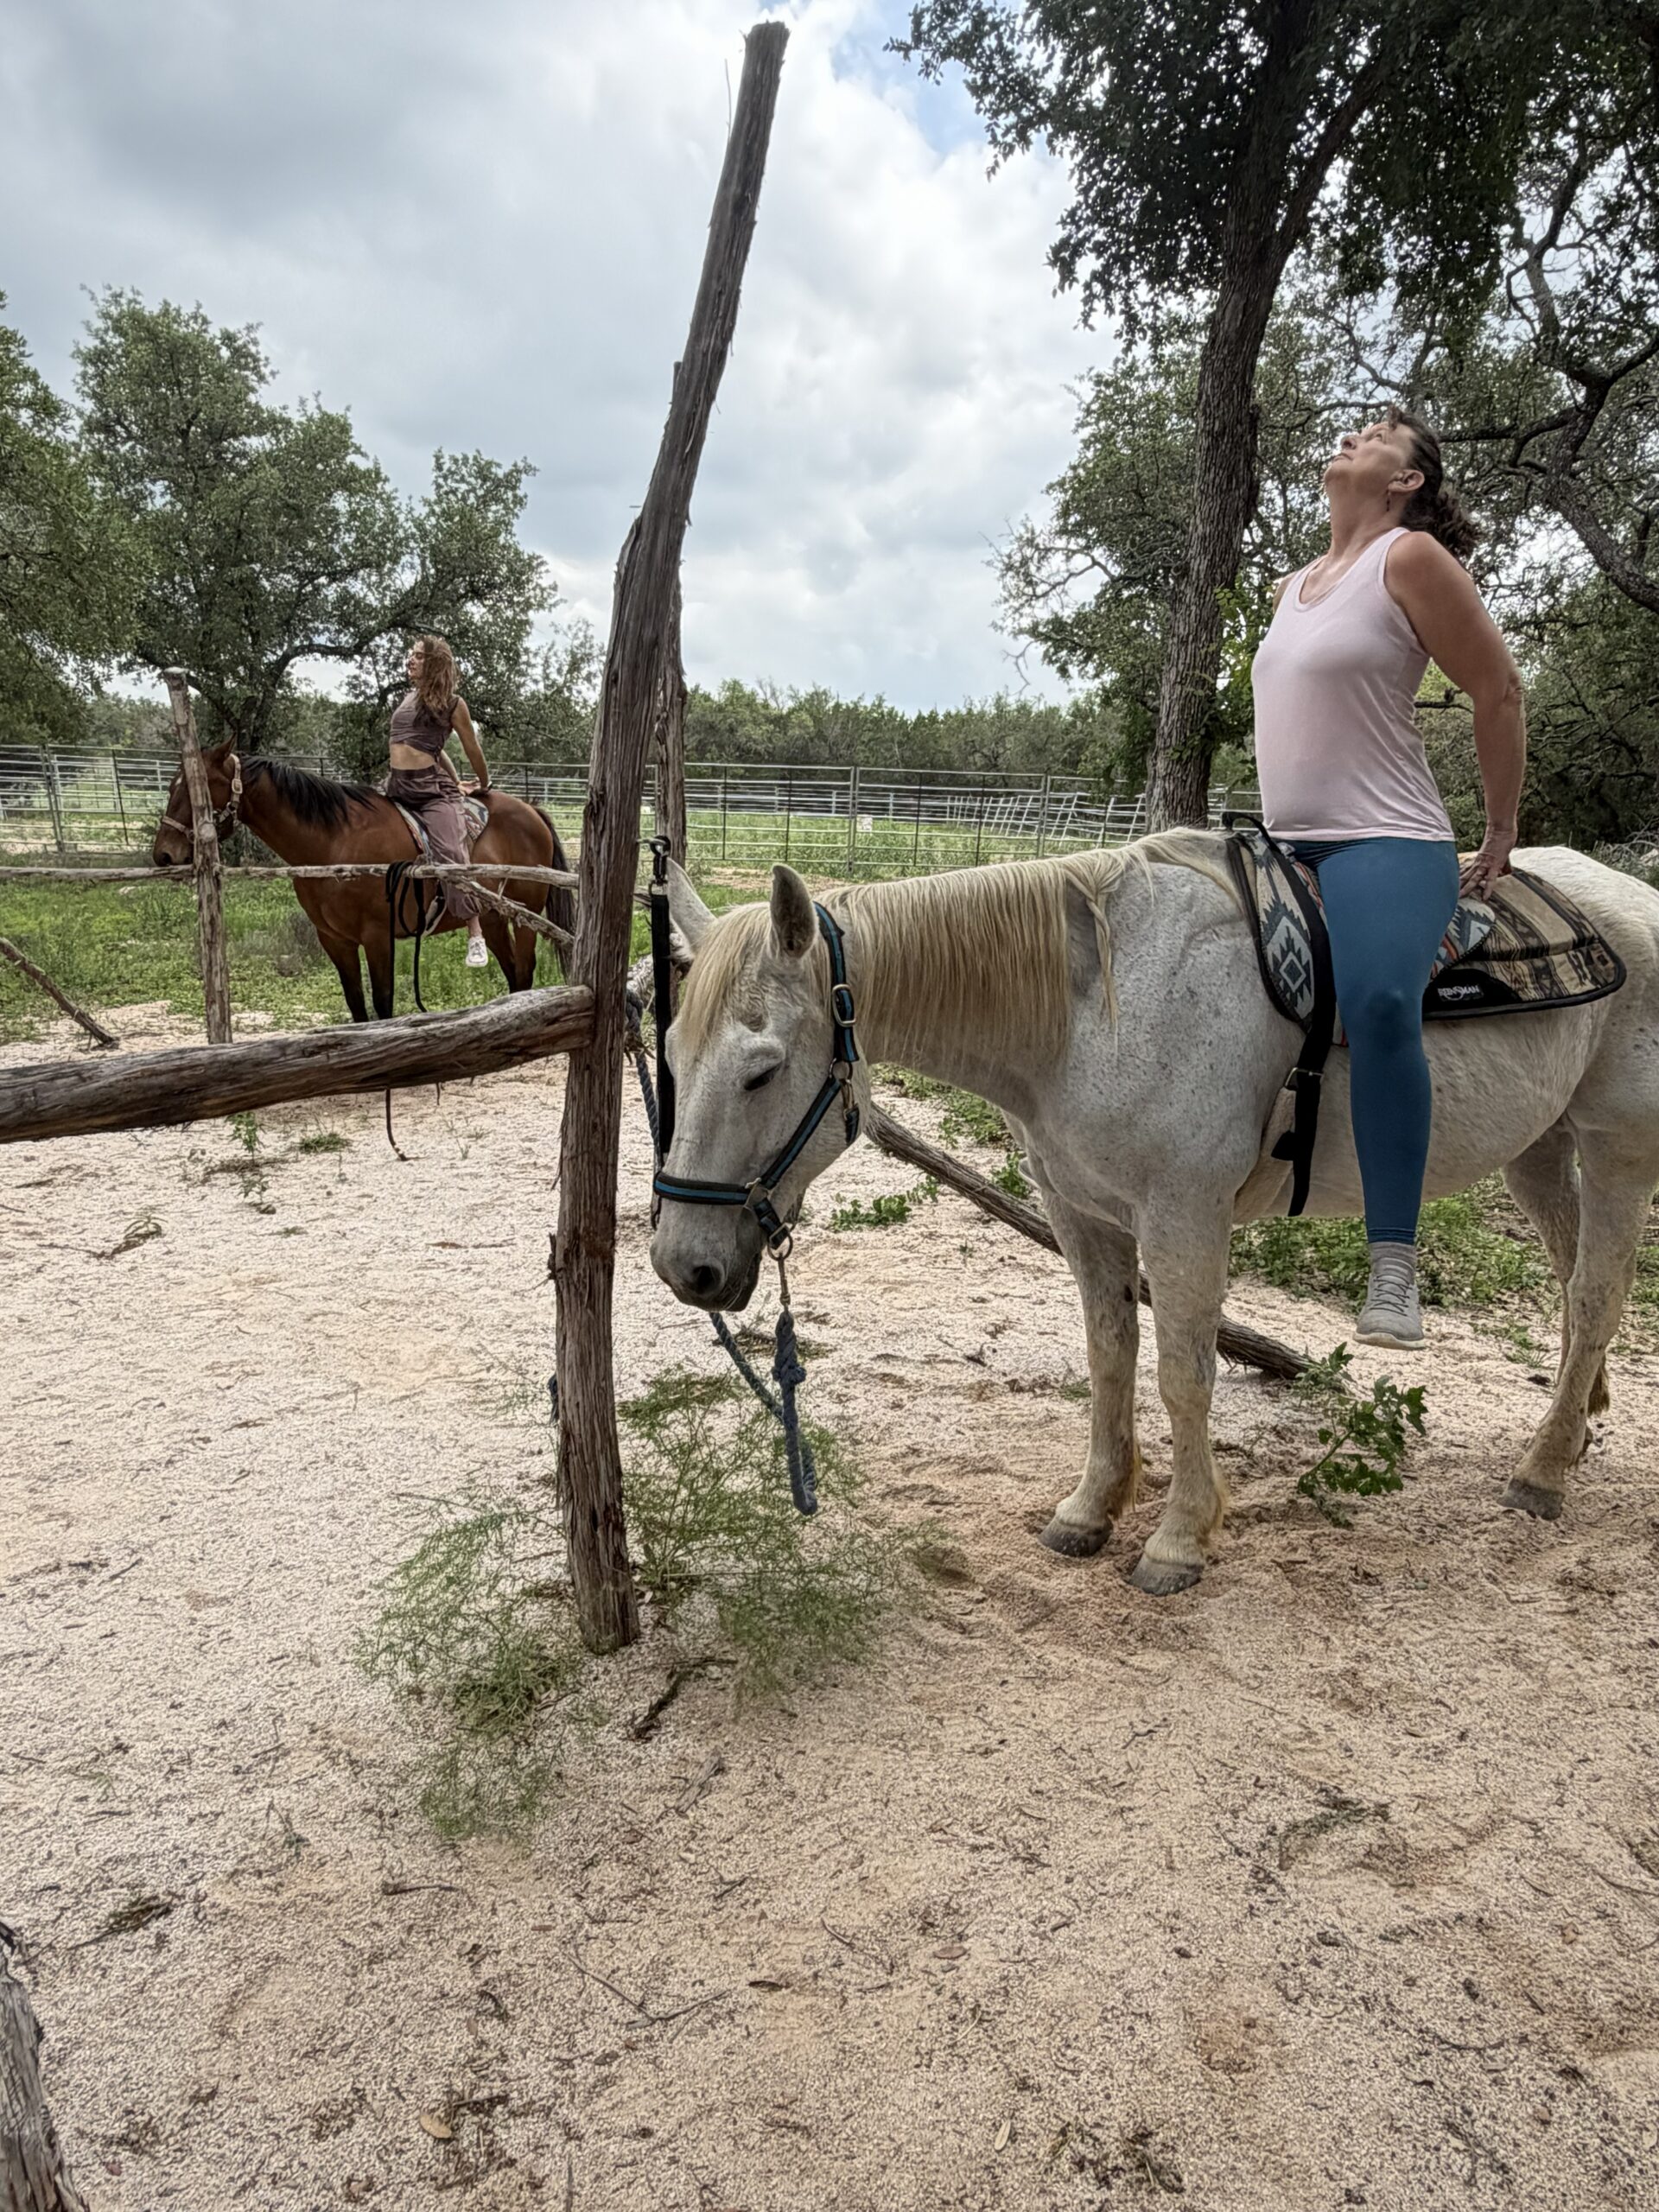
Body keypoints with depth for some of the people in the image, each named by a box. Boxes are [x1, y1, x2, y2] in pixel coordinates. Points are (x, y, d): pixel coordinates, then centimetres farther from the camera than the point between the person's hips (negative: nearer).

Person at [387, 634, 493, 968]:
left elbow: (472, 750, 7)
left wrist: (484, 785, 18)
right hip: (397, 788, 8)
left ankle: (476, 936, -22)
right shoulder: (409, 698, 19)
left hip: (433, 789, -8)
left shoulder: (452, 703, -1)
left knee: (452, 856, -23)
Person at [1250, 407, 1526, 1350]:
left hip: (1385, 847, -9)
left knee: (1379, 1003, -35)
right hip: (1286, 848, 9)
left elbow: (1500, 690, -3)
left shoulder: (1412, 559, -3)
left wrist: (1500, 835, -1)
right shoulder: (1293, 587, 20)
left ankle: (1395, 1266, -34)